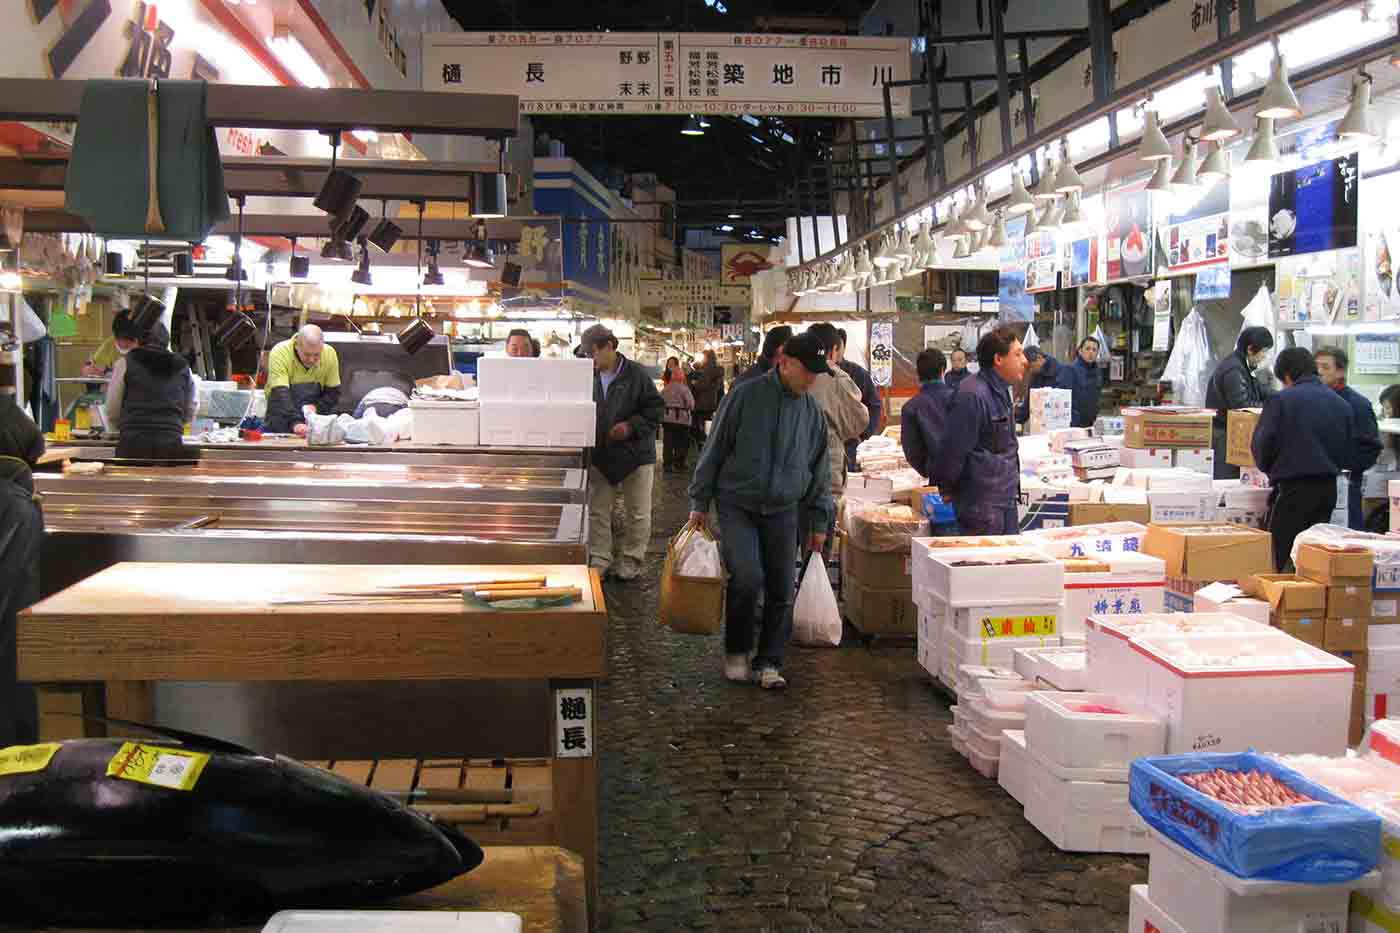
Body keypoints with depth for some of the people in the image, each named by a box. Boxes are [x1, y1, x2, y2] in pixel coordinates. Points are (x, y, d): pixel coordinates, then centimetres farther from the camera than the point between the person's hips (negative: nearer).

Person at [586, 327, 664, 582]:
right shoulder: (590, 377, -1)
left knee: (638, 513, 7)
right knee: (596, 512, 9)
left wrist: (631, 426, -19)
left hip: (635, 455, -4)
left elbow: (656, 408, -9)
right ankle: (599, 560, 20)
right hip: (600, 456, 4)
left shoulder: (635, 375, -12)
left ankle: (631, 561, 21)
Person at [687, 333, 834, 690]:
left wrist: (819, 522, 14)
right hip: (737, 504, -4)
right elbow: (715, 449, -2)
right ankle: (736, 650, 5)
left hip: (783, 511, 4)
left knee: (782, 591, 1)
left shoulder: (813, 412, 5)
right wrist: (700, 502, -1)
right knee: (747, 576, -18)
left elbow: (819, 471, 14)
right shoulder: (747, 395, -8)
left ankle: (769, 662, 17)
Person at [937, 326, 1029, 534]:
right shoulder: (972, 396, -22)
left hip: (1005, 499, 10)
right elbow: (955, 449, -19)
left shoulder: (1001, 391, 13)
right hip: (982, 504, -10)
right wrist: (947, 490, -10)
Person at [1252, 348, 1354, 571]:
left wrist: (1270, 469, 13)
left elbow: (1261, 446, -7)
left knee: (1277, 560, -2)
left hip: (1294, 487, -6)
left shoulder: (1281, 400, -6)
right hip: (1329, 487, 6)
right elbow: (1347, 454, 13)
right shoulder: (1341, 404, 11)